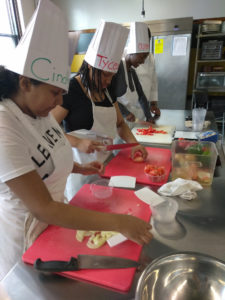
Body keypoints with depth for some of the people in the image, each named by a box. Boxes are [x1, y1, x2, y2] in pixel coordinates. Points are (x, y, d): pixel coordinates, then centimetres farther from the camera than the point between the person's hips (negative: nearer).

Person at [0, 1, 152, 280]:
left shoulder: (39, 113, -6)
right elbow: (42, 209, -34)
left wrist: (78, 168, -2)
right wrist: (118, 222, -34)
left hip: (55, 212, 7)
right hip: (26, 228, -6)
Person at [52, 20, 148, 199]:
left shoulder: (106, 90, 8)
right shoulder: (70, 90, -14)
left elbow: (119, 123, 13)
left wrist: (133, 143, -3)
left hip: (106, 160, 7)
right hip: (81, 166, -6)